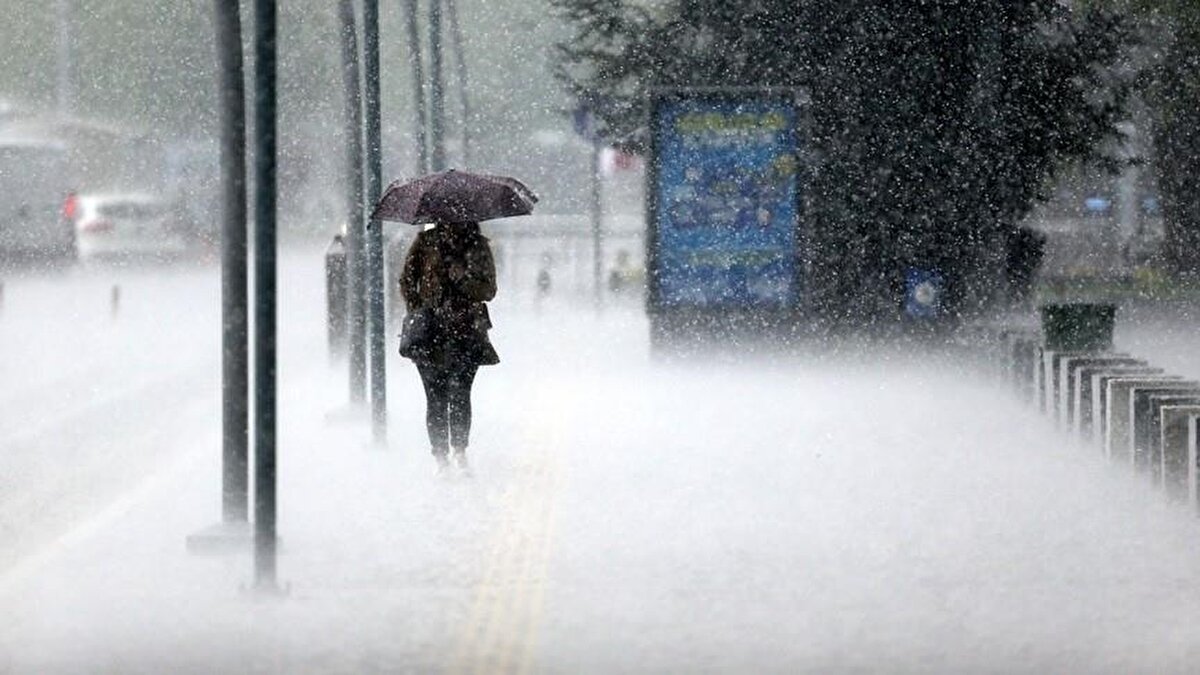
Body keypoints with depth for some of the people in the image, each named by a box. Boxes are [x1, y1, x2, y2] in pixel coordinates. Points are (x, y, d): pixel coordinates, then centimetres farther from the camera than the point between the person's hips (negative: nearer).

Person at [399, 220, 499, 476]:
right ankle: (441, 458, 4)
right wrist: (417, 311, -4)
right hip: (431, 332, 0)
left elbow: (488, 290, 4)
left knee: (460, 393, -13)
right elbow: (407, 280, 9)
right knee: (436, 398, -2)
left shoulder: (477, 246, 7)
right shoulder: (426, 242, 6)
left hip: (467, 332, 0)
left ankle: (459, 451, -4)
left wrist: (463, 278, -13)